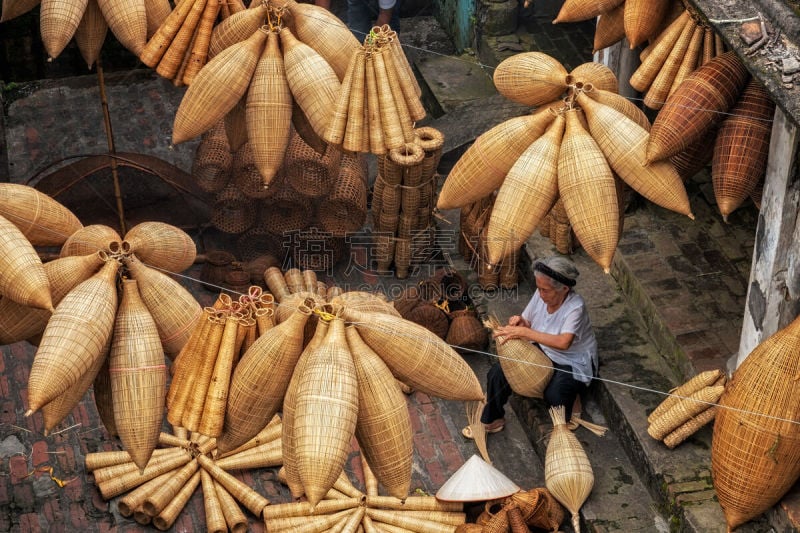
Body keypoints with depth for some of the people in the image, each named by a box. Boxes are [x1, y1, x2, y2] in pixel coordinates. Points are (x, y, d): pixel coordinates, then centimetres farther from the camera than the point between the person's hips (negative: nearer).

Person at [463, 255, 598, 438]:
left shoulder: (575, 306, -30)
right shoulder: (540, 295, -11)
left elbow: (563, 342, -44)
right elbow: (528, 324, 2)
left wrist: (523, 332, -44)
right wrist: (519, 322, -24)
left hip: (573, 362, -6)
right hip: (542, 351, 6)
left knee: (554, 395, -34)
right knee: (498, 372, -10)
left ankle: (572, 399, 3)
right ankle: (492, 421, 9)